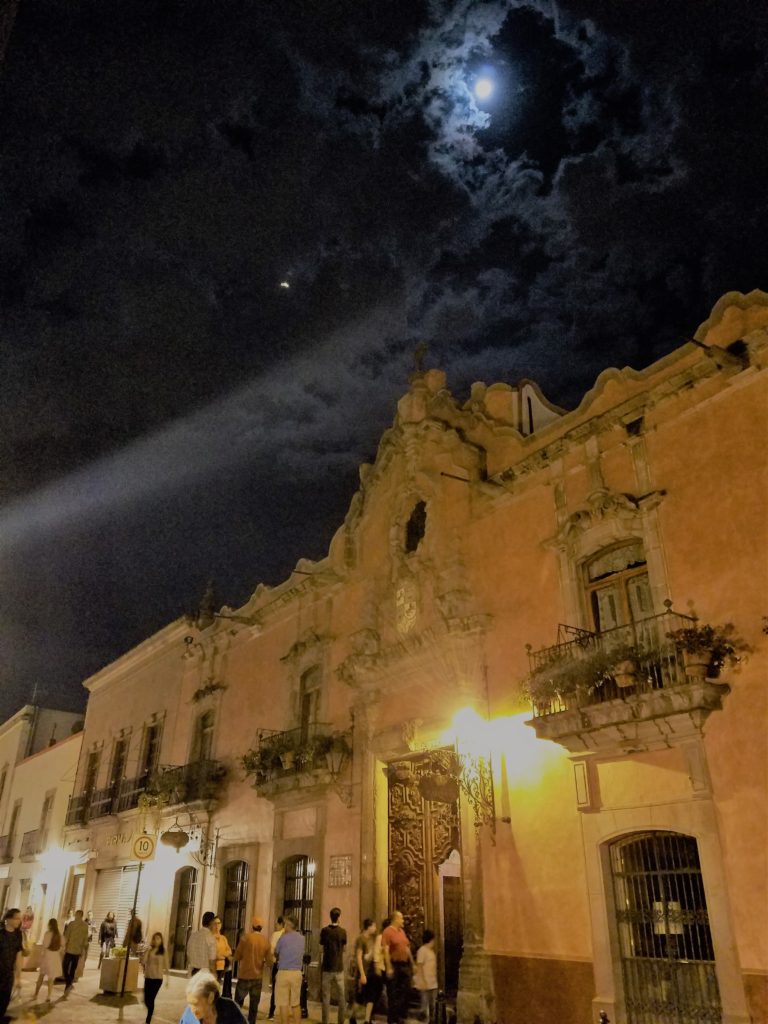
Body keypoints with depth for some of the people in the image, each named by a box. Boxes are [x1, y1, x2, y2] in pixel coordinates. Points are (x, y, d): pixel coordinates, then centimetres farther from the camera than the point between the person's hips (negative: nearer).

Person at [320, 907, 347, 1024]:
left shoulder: (324, 930, -5)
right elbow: (343, 948, 6)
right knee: (341, 996, 10)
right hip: (339, 967, 0)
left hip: (327, 967, 0)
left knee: (326, 996, 6)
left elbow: (323, 947, 5)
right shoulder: (342, 931, -6)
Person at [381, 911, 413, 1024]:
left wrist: (412, 964, 18)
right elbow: (385, 950, -16)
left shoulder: (402, 931, 13)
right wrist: (389, 967, -21)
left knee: (405, 991, 12)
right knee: (393, 994, 1)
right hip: (394, 965, -7)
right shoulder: (388, 931, -11)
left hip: (404, 965, 7)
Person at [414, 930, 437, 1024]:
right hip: (426, 983, -9)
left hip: (433, 983, 9)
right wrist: (422, 981, -22)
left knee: (433, 1005, 14)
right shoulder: (422, 950, -14)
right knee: (425, 1004, -2)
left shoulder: (432, 950, 14)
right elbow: (419, 967, -17)